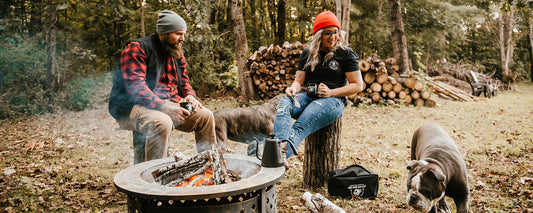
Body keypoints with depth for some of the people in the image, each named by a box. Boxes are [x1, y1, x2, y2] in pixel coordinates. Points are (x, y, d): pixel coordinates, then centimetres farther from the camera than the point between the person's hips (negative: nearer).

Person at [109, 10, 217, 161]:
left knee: (206, 116, -5)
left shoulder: (177, 54, 15)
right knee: (162, 123, -38)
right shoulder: (137, 49, -10)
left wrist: (189, 95, -5)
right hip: (132, 106, -7)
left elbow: (183, 82, 21)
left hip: (167, 104, 8)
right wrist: (163, 107, -31)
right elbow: (135, 86, -21)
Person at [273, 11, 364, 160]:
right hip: (309, 97, 4)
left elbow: (358, 85, 1)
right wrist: (293, 88, -9)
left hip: (333, 100, -3)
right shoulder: (307, 53, 16)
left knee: (300, 127, -33)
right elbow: (299, 81, 17)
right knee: (284, 103, -31)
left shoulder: (345, 53, 4)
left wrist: (331, 92, -12)